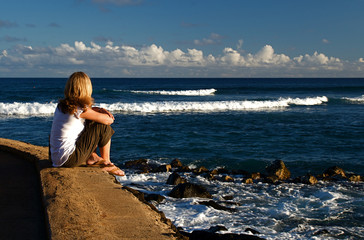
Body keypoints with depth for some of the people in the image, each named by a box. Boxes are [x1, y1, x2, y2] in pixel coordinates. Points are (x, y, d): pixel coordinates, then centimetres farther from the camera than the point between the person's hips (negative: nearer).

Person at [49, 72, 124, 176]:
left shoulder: (61, 105, 7)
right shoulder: (80, 109, -16)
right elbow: (108, 120, -9)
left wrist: (100, 110, 7)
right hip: (69, 160, -8)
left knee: (90, 124, 20)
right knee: (104, 128, -2)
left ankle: (92, 158, 21)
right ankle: (106, 163, 15)